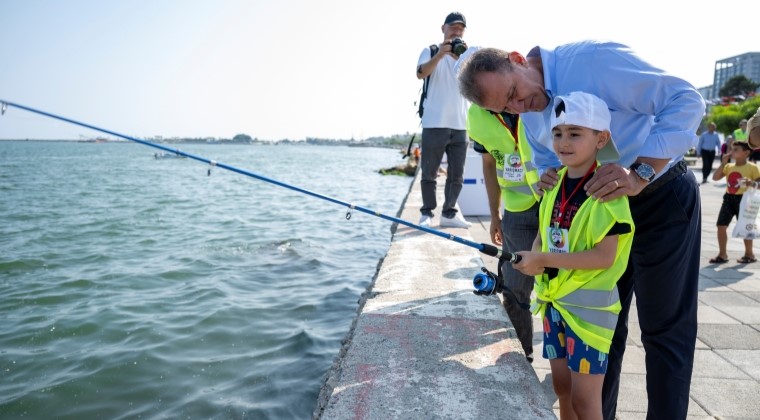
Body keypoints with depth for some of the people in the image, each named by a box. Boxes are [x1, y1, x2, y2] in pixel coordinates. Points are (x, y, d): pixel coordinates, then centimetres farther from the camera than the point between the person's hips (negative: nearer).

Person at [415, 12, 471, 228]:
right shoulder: (431, 52, 8)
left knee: (457, 175, 5)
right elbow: (421, 73, -12)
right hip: (434, 124, -4)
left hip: (460, 125, 4)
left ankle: (449, 213, 14)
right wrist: (440, 54, -26)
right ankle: (427, 213, 7)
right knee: (429, 173, -1)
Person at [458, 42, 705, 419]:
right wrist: (549, 178, -12)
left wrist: (640, 174, -33)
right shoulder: (528, 120, 0)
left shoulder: (593, 59, -23)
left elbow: (686, 99, -23)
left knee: (664, 330, 3)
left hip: (662, 198, -6)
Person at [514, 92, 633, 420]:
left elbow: (605, 256, -22)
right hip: (554, 298, 7)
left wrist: (545, 259, -24)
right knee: (562, 386, 20)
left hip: (590, 303, -6)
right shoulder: (554, 183, 4)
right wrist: (533, 258, -9)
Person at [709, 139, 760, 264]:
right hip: (729, 198, 5)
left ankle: (749, 254, 23)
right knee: (721, 226, 3)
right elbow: (715, 178, -1)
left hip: (743, 199, -5)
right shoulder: (729, 167, 7)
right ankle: (722, 254, 13)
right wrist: (723, 163, -4)